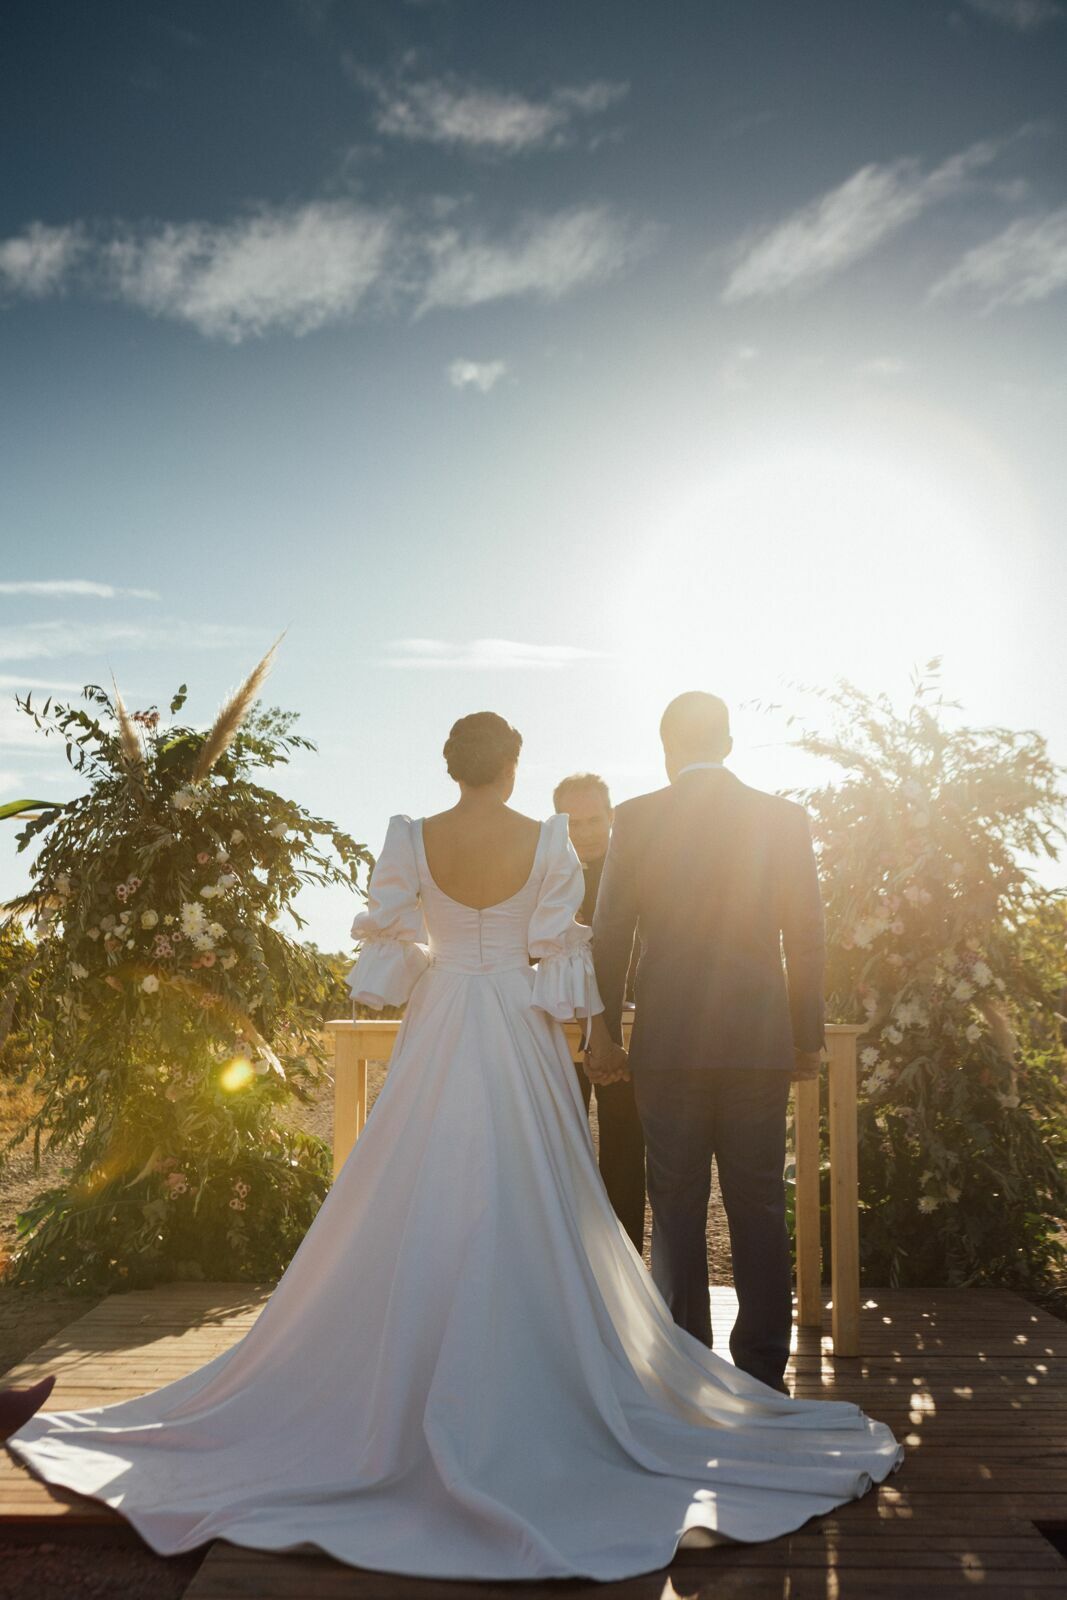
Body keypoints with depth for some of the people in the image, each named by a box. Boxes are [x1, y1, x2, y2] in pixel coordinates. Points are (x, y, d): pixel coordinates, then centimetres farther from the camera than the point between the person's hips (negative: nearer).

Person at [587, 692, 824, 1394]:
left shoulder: (638, 818, -3)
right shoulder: (783, 817, 2)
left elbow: (610, 934, 0)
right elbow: (806, 936, 4)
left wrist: (604, 1029, 10)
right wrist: (808, 1035, 12)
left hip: (668, 1043, -1)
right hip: (761, 1042, 2)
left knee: (677, 1211, 7)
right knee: (760, 1209, 9)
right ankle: (763, 1372, 15)